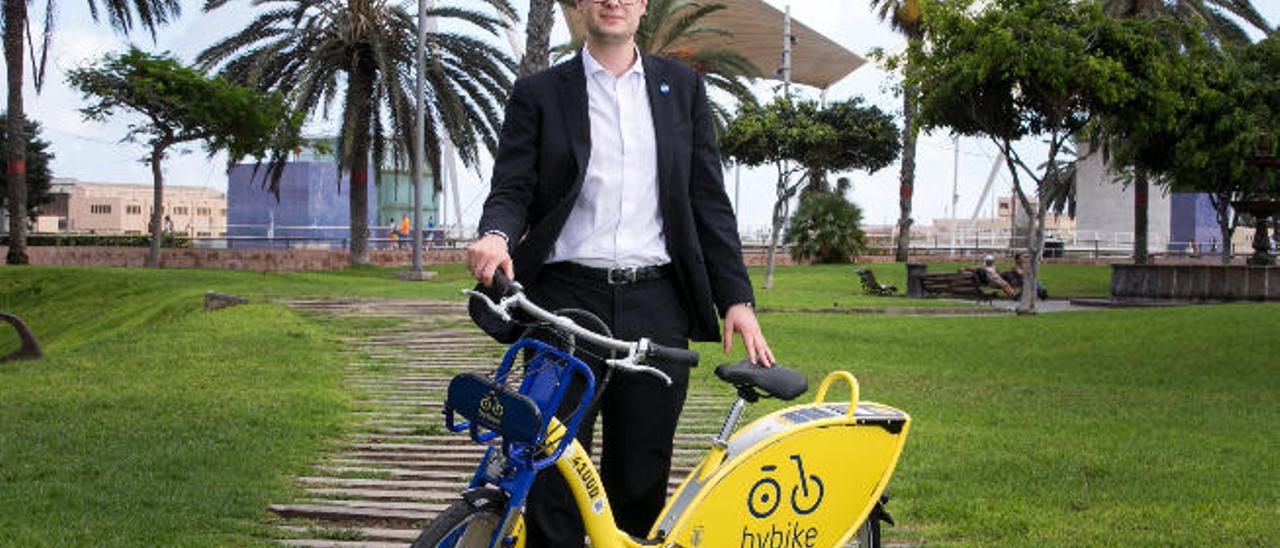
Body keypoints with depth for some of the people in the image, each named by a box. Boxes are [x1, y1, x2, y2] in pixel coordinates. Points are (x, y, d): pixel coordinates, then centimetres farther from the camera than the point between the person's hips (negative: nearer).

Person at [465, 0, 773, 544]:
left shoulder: (682, 87, 14)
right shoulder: (538, 93, 9)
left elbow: (709, 199, 12)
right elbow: (512, 189, 3)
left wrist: (736, 298, 4)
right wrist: (497, 234, -21)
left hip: (656, 308, 2)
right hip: (567, 300, -1)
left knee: (642, 483, 5)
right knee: (553, 481, -5)